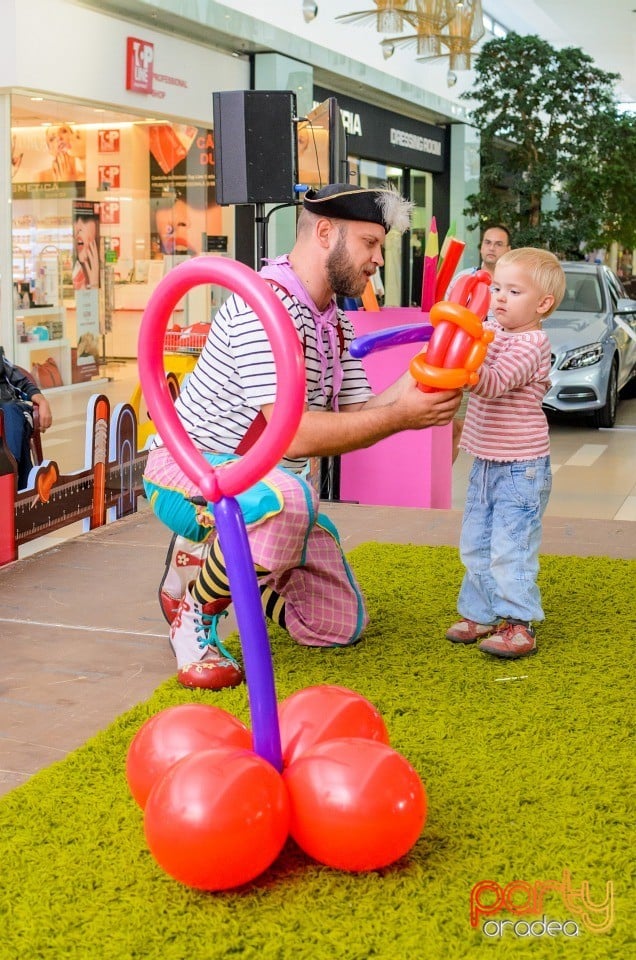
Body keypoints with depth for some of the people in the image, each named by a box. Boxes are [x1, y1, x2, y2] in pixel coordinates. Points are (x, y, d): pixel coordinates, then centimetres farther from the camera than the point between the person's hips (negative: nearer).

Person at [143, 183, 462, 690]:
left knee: (341, 626, 9)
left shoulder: (337, 322, 7)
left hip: (266, 481, 9)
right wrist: (400, 416, -29)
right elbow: (295, 435, -31)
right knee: (287, 498, -42)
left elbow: (353, 419, 0)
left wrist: (405, 390, -19)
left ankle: (210, 558, 25)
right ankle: (195, 618, -16)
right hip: (187, 469, -9)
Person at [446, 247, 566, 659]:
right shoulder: (492, 330, 7)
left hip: (521, 467, -9)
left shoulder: (531, 344, -18)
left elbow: (494, 382, -32)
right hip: (486, 462, 9)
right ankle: (480, 614, 26)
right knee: (475, 544, 14)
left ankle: (519, 625, 5)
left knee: (510, 548, -6)